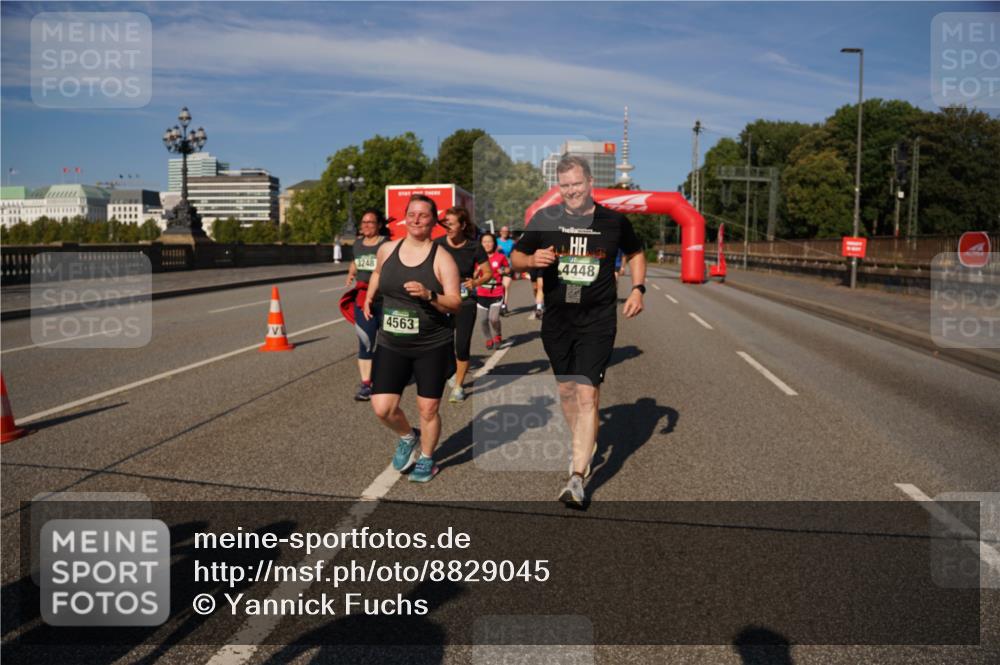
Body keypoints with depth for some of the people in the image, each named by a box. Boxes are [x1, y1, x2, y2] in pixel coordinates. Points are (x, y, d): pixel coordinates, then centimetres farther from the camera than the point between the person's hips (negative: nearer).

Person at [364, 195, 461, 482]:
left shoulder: (442, 258, -9)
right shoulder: (387, 250, 4)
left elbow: (455, 303, -12)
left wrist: (428, 295, -28)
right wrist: (369, 297, 17)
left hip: (432, 347, -3)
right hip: (391, 345, 3)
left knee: (428, 409, 5)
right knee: (382, 408, -3)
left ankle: (426, 459, 32)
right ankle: (408, 437, 30)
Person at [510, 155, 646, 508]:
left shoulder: (613, 221, 0)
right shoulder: (544, 219, 0)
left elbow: (635, 253, 18)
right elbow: (515, 257, 8)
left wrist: (637, 289, 4)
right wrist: (532, 259, -15)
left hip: (598, 322, -2)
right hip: (556, 320, 3)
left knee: (587, 394, -12)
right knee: (566, 390, 14)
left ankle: (577, 479, -10)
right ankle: (585, 444, 42)